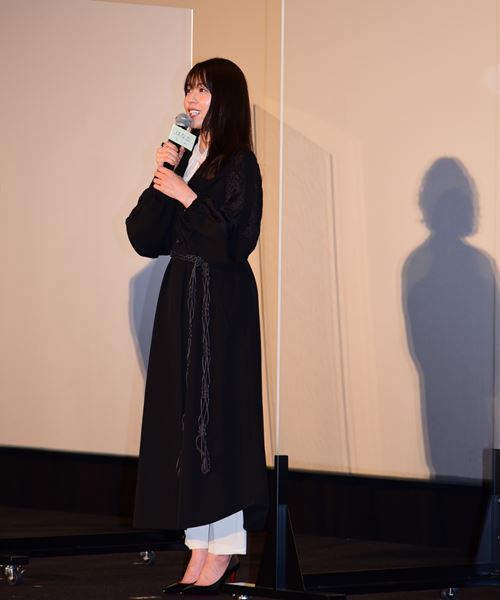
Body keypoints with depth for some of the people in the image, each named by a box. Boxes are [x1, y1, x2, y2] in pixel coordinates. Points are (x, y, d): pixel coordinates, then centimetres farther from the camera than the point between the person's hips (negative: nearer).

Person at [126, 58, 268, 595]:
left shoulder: (239, 165, -8)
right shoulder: (186, 161, 13)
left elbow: (237, 242, -18)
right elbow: (145, 239, 9)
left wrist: (187, 195, -17)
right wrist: (160, 181, -3)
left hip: (221, 305, -8)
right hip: (180, 298, 8)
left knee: (218, 415, -5)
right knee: (182, 417, 6)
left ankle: (224, 550, 1)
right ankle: (200, 549, 10)